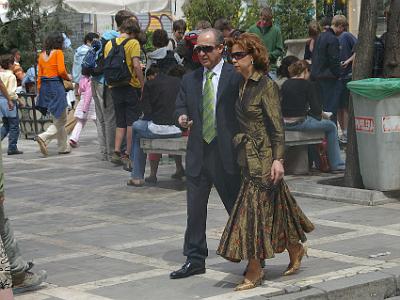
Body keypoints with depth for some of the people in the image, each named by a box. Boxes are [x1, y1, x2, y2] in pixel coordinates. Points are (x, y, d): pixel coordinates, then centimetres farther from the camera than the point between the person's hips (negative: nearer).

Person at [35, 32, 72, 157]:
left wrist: (39, 90, 15)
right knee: (60, 119, -1)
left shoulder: (42, 54, 12)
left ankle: (64, 147, 17)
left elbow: (39, 74, 11)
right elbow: (61, 71, -14)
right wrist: (68, 77, 6)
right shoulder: (58, 52, -6)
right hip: (56, 85, -7)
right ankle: (44, 137, -21)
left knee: (58, 119, 15)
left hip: (44, 86, 7)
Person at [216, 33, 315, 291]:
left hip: (264, 156, -8)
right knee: (273, 208, 16)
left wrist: (278, 159, -22)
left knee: (254, 210, -6)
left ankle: (254, 271, 1)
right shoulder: (244, 85, 10)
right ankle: (296, 250, 32)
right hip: (249, 155, 8)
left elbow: (277, 125, -16)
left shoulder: (266, 85, -14)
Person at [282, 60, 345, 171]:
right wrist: (321, 114, 13)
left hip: (284, 123, 7)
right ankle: (337, 165, 13)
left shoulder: (285, 84, 10)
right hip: (299, 123, -7)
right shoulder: (308, 84, -6)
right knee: (331, 126, 13)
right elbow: (316, 109, -8)